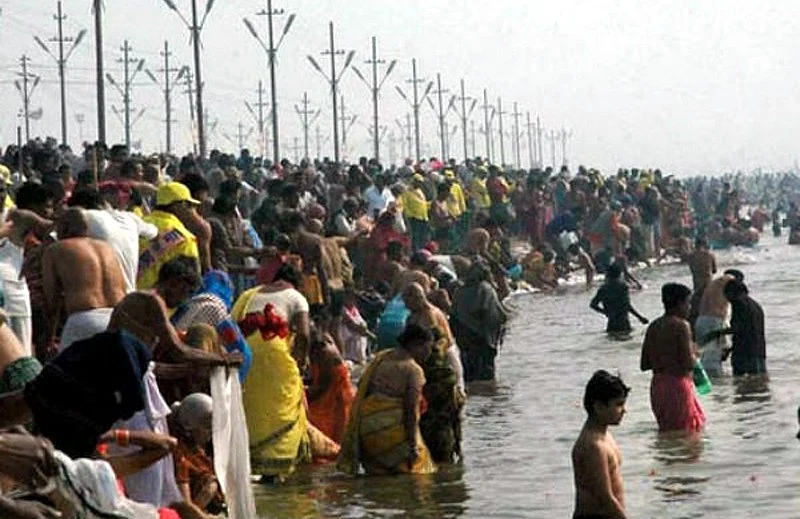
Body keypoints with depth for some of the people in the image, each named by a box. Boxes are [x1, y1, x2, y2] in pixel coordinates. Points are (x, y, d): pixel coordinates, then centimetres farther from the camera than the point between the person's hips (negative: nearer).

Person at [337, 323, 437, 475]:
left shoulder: (379, 358, 14)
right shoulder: (414, 370, -7)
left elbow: (361, 391, 14)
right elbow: (411, 410, -13)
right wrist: (413, 445, -12)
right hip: (393, 429, -7)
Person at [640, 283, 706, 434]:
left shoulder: (653, 327, 9)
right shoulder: (681, 325, -12)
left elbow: (644, 365, 9)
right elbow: (689, 363, -18)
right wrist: (694, 356, 3)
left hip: (657, 385, 7)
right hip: (678, 383, -7)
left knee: (666, 430, 15)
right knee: (686, 431, -1)